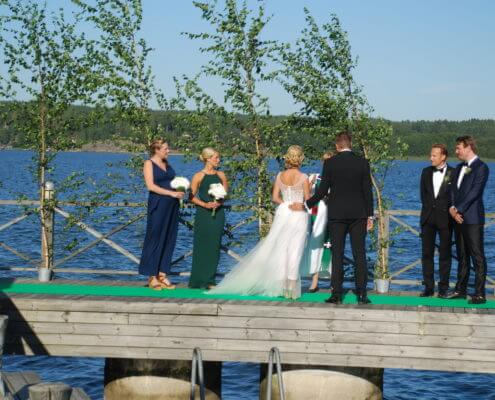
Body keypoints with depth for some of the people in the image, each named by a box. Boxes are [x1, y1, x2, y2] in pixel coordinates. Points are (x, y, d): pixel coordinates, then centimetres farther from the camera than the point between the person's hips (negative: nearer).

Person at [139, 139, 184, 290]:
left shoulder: (167, 164, 16)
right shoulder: (149, 164, -4)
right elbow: (151, 186, -13)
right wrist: (171, 193, -17)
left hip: (172, 205, 7)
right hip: (158, 205, -7)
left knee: (169, 240, 5)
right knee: (155, 239, -2)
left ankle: (162, 275, 10)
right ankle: (152, 277, 4)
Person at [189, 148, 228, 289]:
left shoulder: (221, 175, 9)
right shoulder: (199, 176, -3)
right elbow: (192, 196, -2)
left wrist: (219, 202, -7)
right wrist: (205, 204, -15)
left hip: (218, 213, 4)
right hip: (203, 214, -4)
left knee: (214, 246, 3)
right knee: (202, 246, -1)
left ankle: (209, 280, 9)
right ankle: (199, 280, 5)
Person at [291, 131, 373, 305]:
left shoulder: (330, 163, -4)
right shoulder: (362, 162, 0)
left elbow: (322, 191, -4)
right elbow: (367, 191, 1)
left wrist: (305, 205, 8)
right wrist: (370, 215, 7)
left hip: (336, 214, -1)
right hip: (358, 214, 1)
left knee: (337, 255, 3)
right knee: (359, 254, 4)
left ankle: (337, 294, 1)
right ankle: (362, 294, 1)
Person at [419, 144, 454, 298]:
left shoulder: (453, 173, -4)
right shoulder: (426, 172, 10)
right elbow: (423, 194, 13)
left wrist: (447, 211, -6)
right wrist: (429, 208, 4)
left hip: (445, 218, -4)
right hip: (428, 218, 4)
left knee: (445, 254, 1)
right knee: (427, 253, 4)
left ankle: (443, 288, 7)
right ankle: (428, 287, 10)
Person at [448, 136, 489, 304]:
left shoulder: (481, 167, -8)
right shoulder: (459, 168, 18)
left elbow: (475, 192, -15)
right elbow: (454, 190, 13)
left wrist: (458, 209, -15)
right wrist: (453, 208, -4)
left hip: (472, 218, -8)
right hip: (458, 217, 8)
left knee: (478, 257, -7)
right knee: (462, 257, 13)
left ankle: (479, 294, -8)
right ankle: (460, 290, 18)